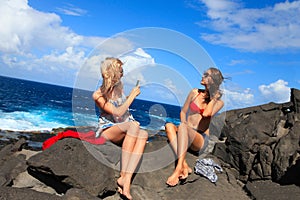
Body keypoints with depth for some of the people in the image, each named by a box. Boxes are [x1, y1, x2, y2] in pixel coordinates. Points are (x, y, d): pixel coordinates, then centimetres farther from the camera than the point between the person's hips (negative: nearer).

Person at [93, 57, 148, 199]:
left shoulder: (119, 86, 9)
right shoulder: (98, 95, -9)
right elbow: (118, 112, -17)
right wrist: (132, 95, -12)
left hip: (126, 131, 5)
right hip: (108, 130, -5)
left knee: (143, 134, -32)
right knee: (133, 126, -38)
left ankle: (127, 180, -43)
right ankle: (123, 176, -38)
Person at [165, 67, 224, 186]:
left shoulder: (218, 102, 3)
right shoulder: (194, 93, 13)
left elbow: (206, 114, -17)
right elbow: (183, 112, 14)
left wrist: (214, 97, -4)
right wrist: (183, 125, -6)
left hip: (200, 139, -4)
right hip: (185, 135, 4)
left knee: (183, 127, -35)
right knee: (169, 126, -27)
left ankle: (178, 169, -44)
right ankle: (184, 166, -39)